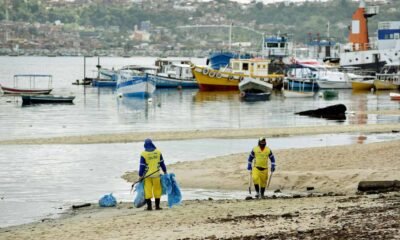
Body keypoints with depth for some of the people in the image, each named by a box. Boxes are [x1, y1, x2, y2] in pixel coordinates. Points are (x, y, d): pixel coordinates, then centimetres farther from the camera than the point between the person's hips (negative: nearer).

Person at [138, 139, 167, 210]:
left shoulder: (143, 154, -8)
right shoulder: (158, 152, 1)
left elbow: (142, 166, -6)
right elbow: (162, 163, 8)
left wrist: (140, 175, 1)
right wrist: (165, 171, 20)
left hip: (147, 175, -2)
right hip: (156, 174, 2)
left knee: (148, 190, 4)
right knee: (157, 190, 10)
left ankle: (149, 206, 2)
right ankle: (157, 206, 12)